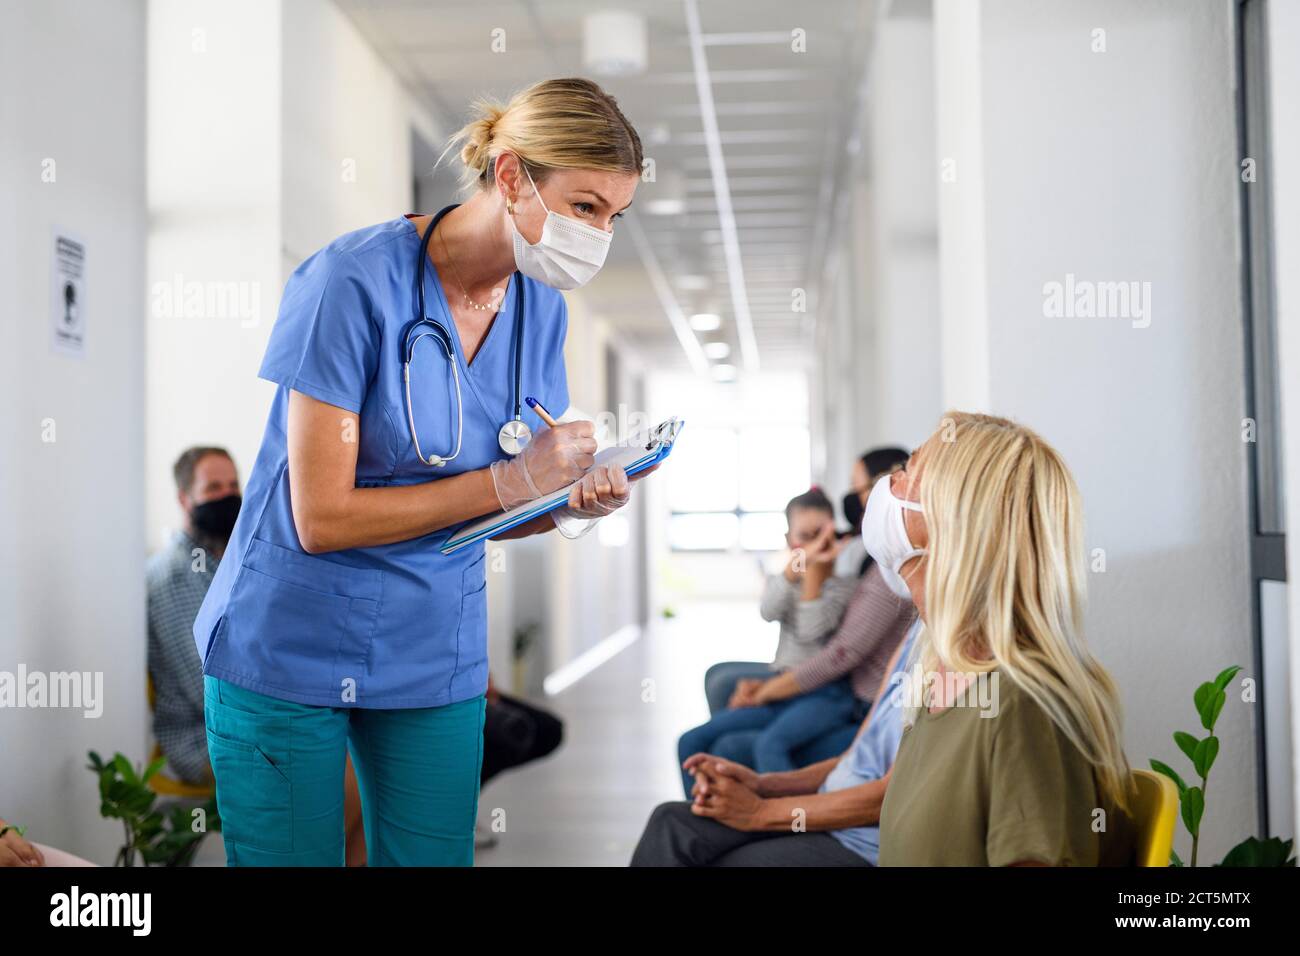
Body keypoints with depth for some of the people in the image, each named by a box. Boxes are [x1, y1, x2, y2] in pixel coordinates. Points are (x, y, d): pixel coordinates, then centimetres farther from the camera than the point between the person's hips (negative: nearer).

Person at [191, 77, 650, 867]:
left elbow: (496, 511, 7)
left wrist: (569, 506, -15)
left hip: (435, 657, 5)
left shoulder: (540, 307, 0)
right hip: (291, 652, -5)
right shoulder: (355, 283, -20)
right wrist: (510, 480, -22)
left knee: (433, 857, 11)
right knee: (292, 856, 8)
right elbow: (322, 519, -21)